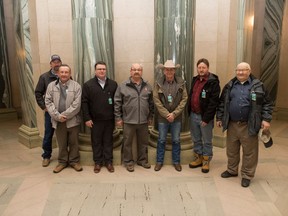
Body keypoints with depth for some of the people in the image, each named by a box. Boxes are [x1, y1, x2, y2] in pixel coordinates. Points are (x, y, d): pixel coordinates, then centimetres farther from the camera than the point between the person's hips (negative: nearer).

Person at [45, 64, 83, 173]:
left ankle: (74, 161, 26)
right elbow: (48, 102, -2)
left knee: (74, 142, 10)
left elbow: (76, 104, -10)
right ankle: (62, 161, 29)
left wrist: (64, 115, -14)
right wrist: (58, 116, -13)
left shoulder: (76, 86, -3)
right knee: (61, 143, 13)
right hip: (58, 120, 2)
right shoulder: (51, 86, 5)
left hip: (72, 120, -1)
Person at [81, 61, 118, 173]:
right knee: (96, 142, 9)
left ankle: (109, 162, 22)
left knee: (108, 141, 10)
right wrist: (87, 118, -8)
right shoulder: (88, 85, 0)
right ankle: (97, 162, 22)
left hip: (109, 119, 1)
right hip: (95, 120, -1)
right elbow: (84, 102, -3)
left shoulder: (113, 84, 4)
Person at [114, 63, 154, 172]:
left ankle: (142, 160, 31)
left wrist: (150, 117, 9)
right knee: (128, 142, 8)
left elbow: (151, 103, 11)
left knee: (143, 142, 14)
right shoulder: (123, 86, -2)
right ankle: (128, 162, 24)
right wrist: (118, 118, -4)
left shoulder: (147, 86, 7)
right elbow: (117, 103, -2)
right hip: (128, 120, -2)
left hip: (143, 121, 3)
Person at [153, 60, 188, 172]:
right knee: (161, 140, 9)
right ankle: (159, 161, 25)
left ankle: (176, 161, 26)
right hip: (163, 117, 0)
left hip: (176, 117, 1)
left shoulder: (181, 82, -2)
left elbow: (184, 99, -5)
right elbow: (156, 100, -6)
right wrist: (166, 114, -12)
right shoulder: (158, 83, -4)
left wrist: (174, 114, -12)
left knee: (176, 140, 10)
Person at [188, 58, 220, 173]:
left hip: (205, 116, -6)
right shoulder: (195, 80, 9)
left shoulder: (213, 82, -12)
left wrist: (206, 118, -19)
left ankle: (206, 161, 23)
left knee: (207, 141, 9)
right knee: (196, 139, 17)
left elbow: (213, 102, -17)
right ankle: (198, 158, 33)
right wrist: (189, 112, 10)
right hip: (193, 115, 6)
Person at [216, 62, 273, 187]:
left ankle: (247, 175, 22)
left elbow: (267, 104, 0)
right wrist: (219, 118, 11)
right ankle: (232, 170, 35)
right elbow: (222, 103, 13)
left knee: (249, 152, 6)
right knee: (231, 150, 16)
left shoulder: (257, 85, -1)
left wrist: (266, 119, -8)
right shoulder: (230, 85, 8)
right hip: (232, 124, 3)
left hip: (249, 126, -3)